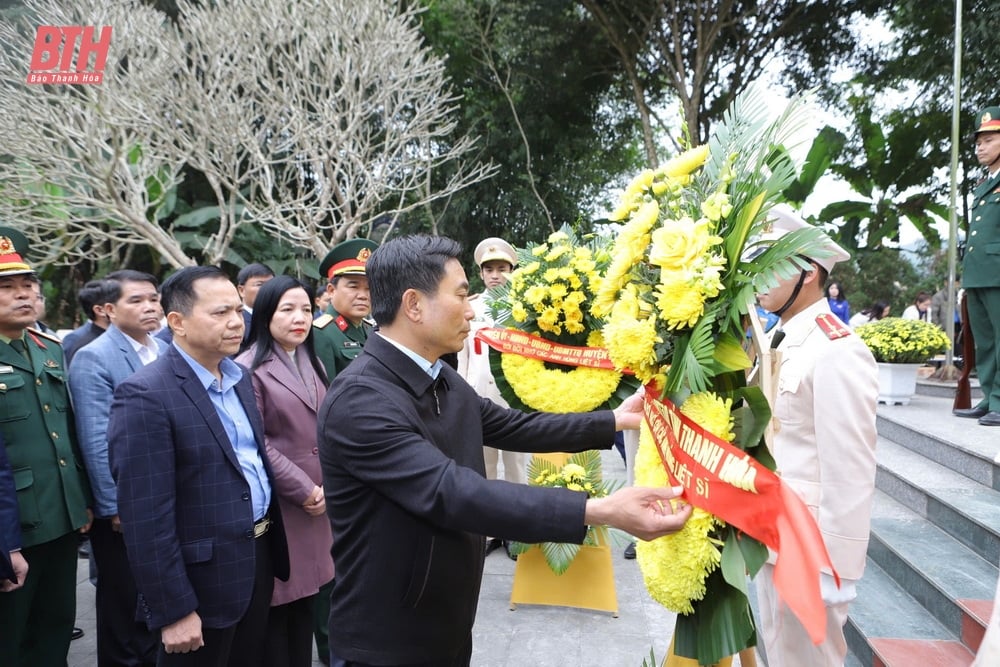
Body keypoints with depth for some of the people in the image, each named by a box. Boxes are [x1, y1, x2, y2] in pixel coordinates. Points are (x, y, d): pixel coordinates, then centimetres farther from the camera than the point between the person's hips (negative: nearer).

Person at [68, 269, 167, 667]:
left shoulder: (167, 353, 8)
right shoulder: (93, 359, -13)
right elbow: (97, 441, -17)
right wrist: (116, 507, -17)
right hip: (125, 508, -6)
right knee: (126, 609, 12)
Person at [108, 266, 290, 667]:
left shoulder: (239, 377, 6)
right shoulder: (145, 396, -19)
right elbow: (146, 518, -20)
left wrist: (270, 538, 10)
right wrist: (172, 610, -17)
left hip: (259, 557, 8)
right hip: (203, 579, -7)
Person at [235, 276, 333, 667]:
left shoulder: (314, 365, 12)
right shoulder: (249, 368, -10)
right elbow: (254, 444, -14)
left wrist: (326, 486, -1)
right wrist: (303, 490, -11)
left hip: (318, 502, 6)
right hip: (277, 505, -6)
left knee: (307, 597, 13)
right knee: (277, 602, 3)